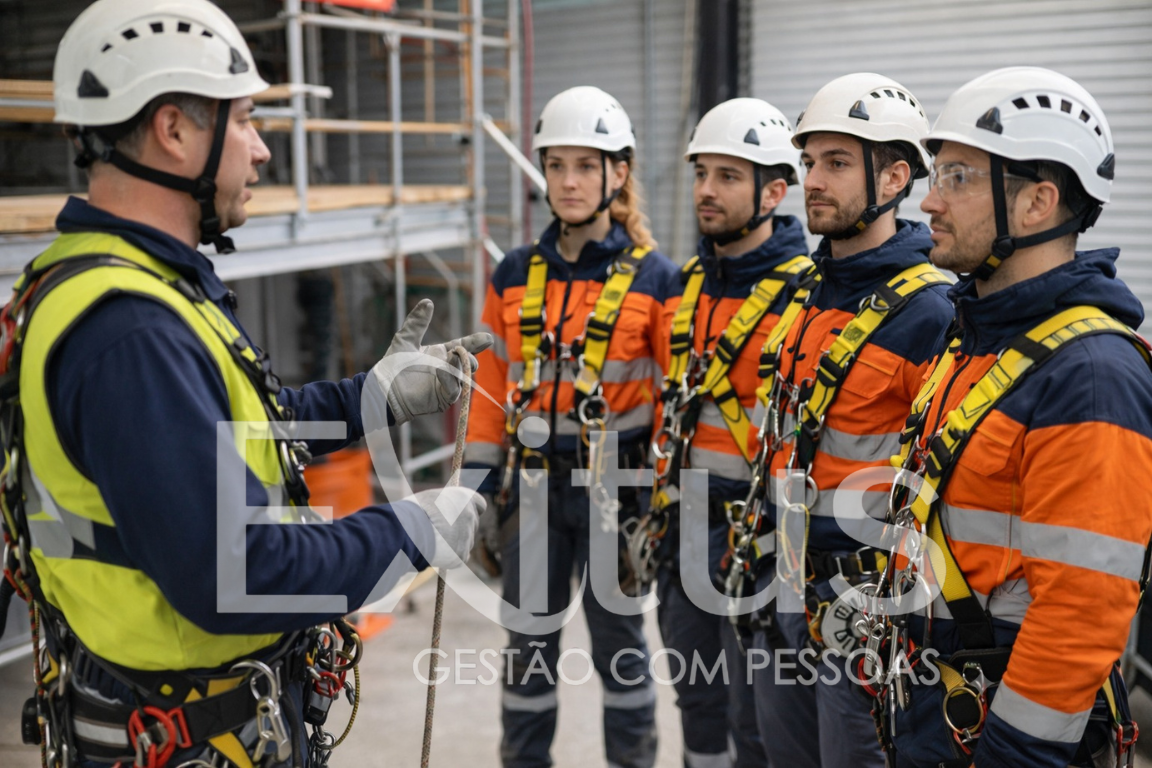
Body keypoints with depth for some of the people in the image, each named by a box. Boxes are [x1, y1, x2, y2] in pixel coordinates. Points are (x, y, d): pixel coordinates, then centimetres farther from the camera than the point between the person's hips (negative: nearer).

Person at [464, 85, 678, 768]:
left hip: (616, 482, -3)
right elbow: (492, 390, 8)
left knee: (619, 642, 11)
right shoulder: (515, 275, 6)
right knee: (528, 647, 13)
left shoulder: (654, 279, -4)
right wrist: (479, 488, 5)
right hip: (532, 485, 3)